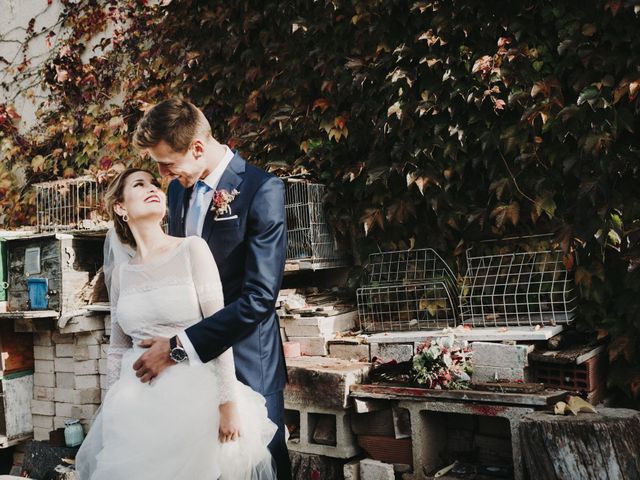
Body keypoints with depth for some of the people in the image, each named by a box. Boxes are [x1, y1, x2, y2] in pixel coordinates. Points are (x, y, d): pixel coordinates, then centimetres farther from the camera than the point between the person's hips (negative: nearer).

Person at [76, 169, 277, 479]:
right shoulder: (121, 272, 9)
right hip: (136, 401, 4)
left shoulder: (192, 249, -5)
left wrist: (229, 405, -14)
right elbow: (118, 349, 14)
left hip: (192, 395, -4)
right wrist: (111, 410, 11)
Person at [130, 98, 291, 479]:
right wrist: (169, 338, 4)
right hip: (190, 360, 6)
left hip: (244, 361, -6)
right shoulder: (179, 188, 6)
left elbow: (260, 297, -22)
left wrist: (179, 346, -21)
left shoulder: (262, 190, -16)